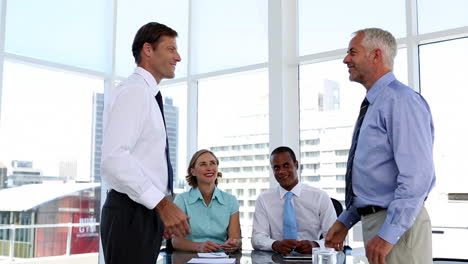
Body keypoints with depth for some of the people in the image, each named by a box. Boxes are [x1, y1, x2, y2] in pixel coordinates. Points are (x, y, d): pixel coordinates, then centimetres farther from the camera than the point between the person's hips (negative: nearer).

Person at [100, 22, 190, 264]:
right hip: (131, 215, -10)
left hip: (145, 213, 10)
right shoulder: (134, 90, -12)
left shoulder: (147, 95, 19)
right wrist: (162, 203, -27)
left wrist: (162, 211, 16)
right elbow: (113, 158, -25)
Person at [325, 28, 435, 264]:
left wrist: (388, 234, -23)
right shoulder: (373, 105, 15)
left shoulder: (400, 100, -15)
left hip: (397, 226, -9)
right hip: (374, 220, 9)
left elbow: (417, 175, -22)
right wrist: (345, 220, 14)